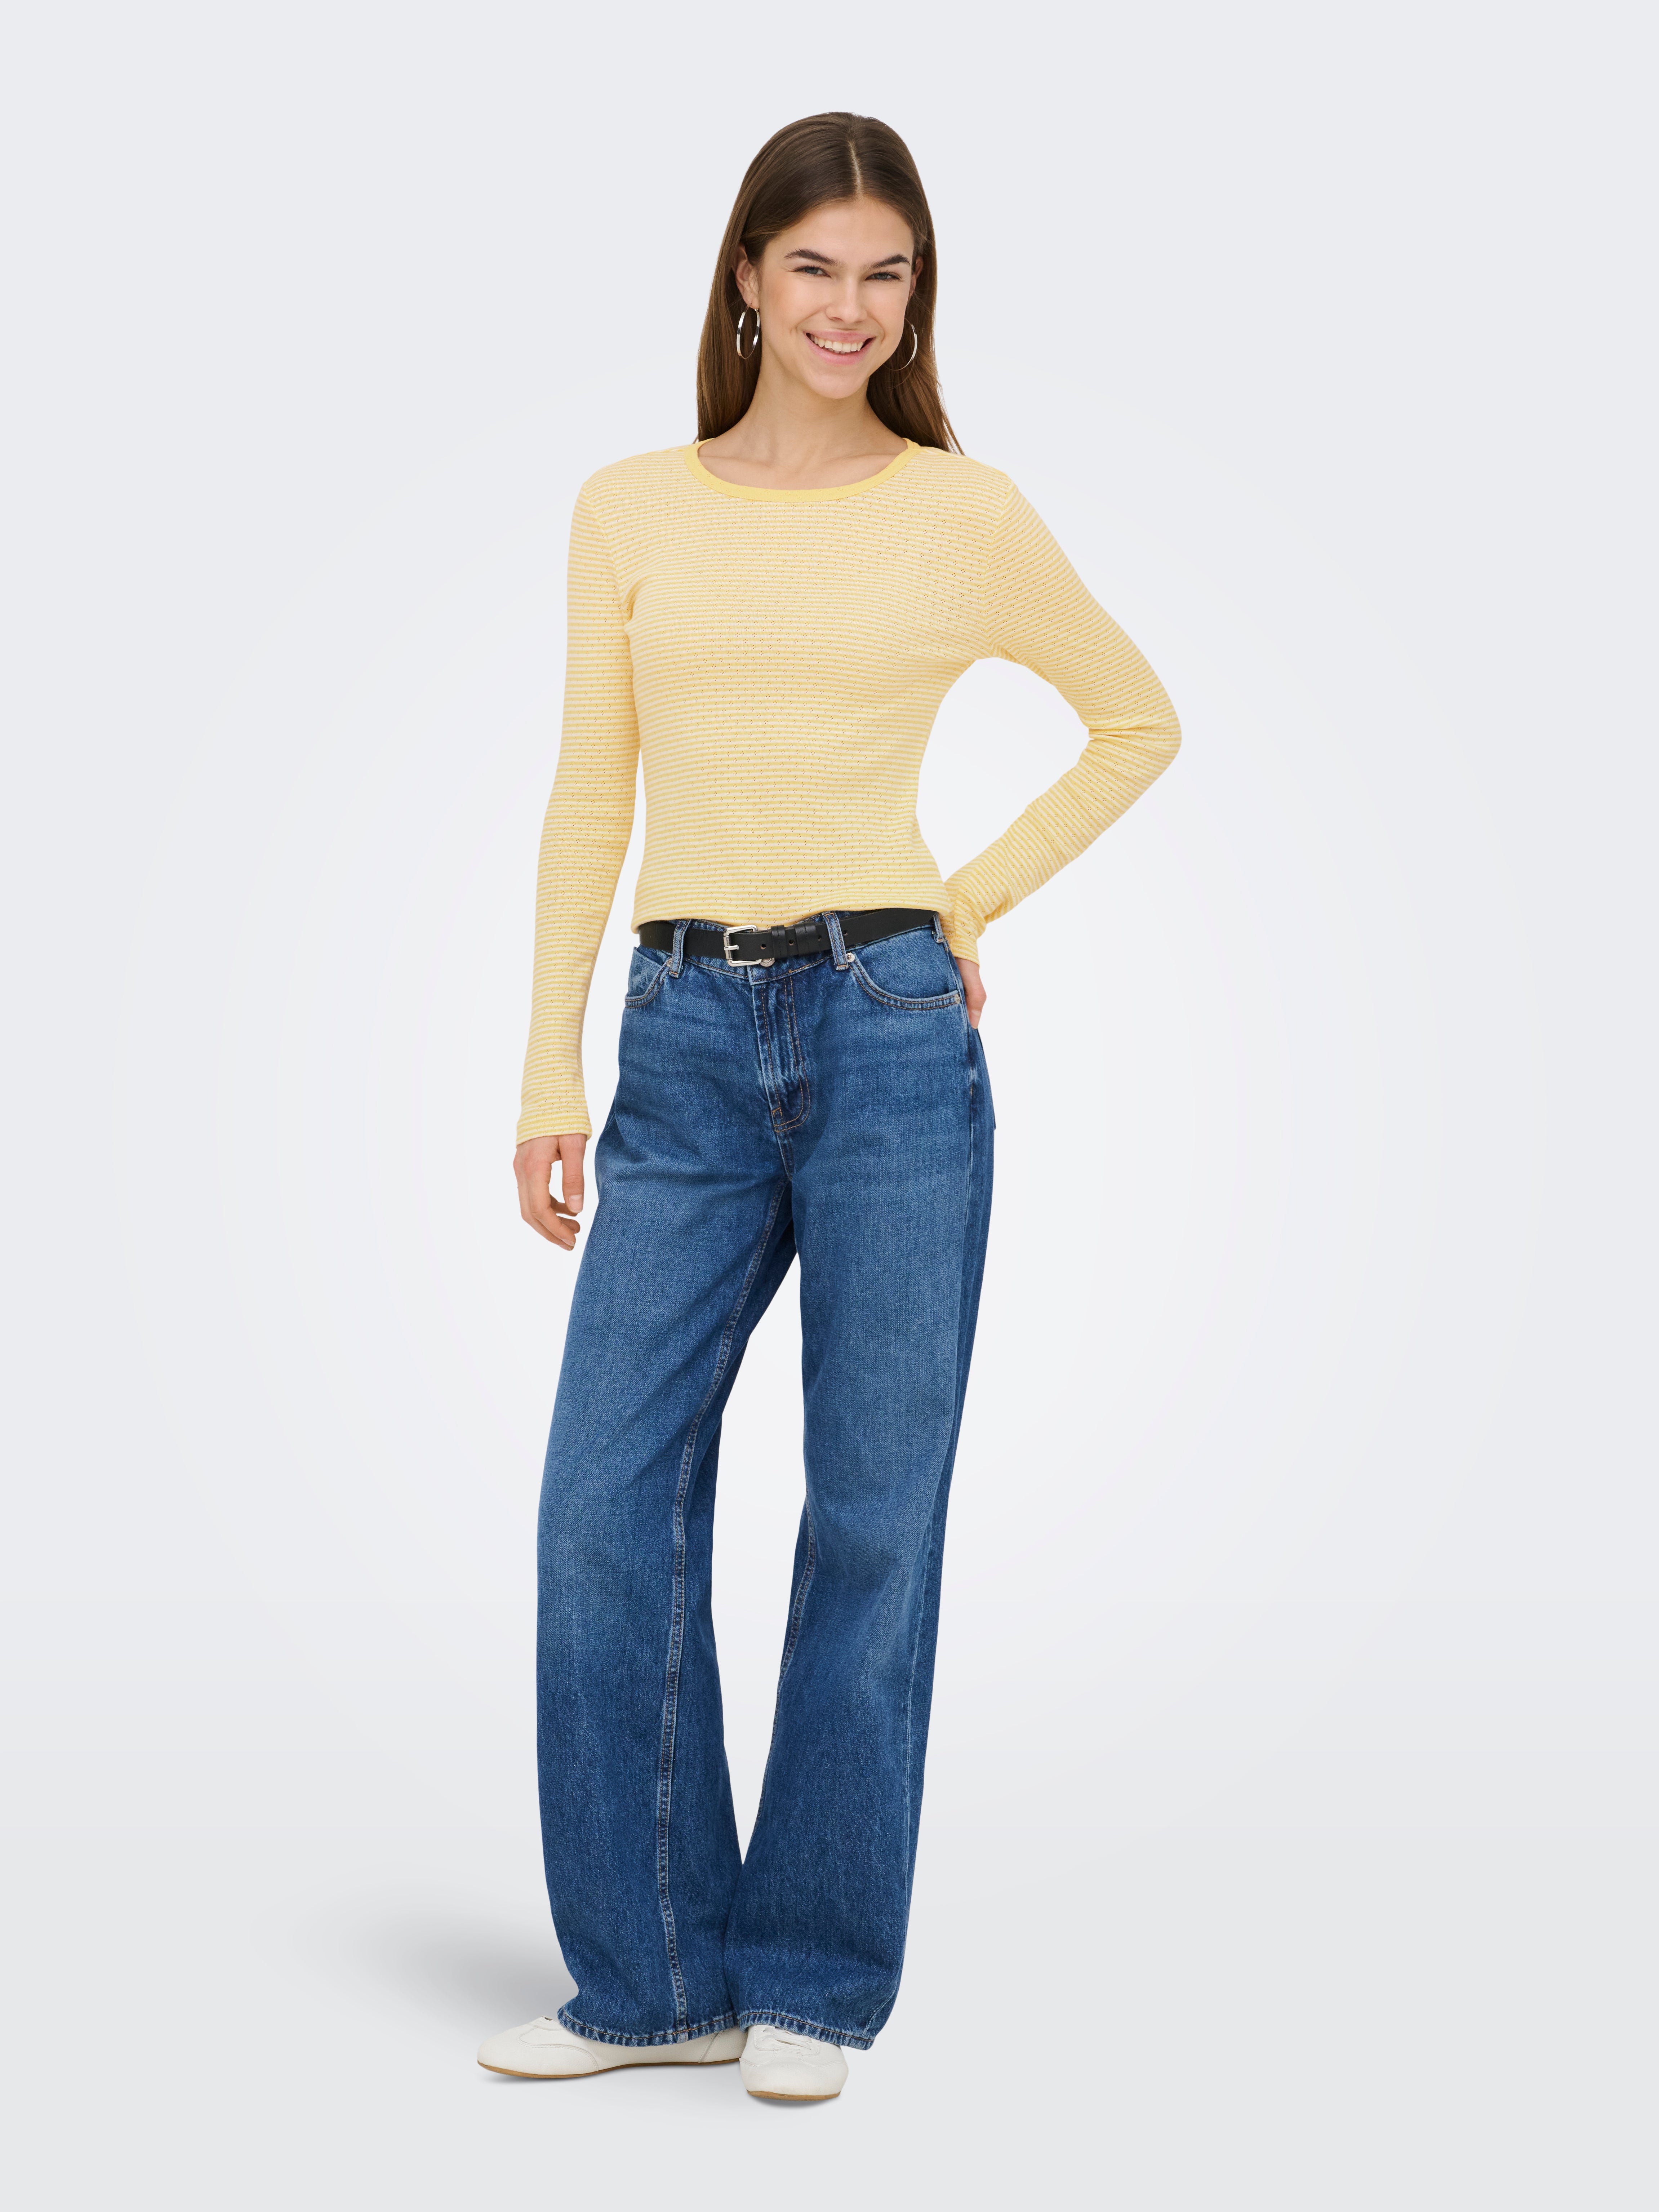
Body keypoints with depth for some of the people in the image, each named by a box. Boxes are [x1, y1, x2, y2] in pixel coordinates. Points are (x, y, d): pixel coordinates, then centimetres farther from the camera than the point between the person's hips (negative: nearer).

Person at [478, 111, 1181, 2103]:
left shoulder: (964, 516, 4)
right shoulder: (630, 513, 9)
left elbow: (1141, 722, 16)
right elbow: (589, 799, 9)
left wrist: (976, 900, 5)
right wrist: (549, 1074, 3)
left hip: (891, 1034, -2)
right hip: (690, 1043, 2)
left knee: (873, 1517, 3)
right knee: (606, 1509, -1)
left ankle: (816, 1984, 18)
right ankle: (657, 1977, 16)